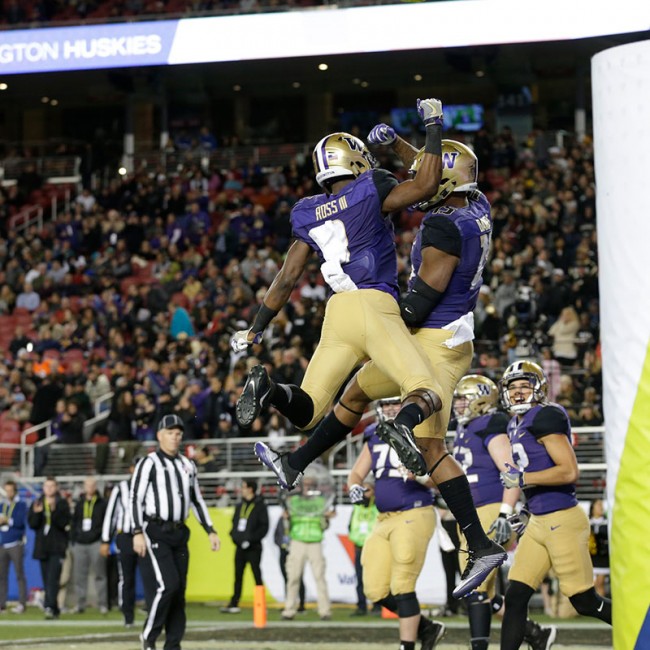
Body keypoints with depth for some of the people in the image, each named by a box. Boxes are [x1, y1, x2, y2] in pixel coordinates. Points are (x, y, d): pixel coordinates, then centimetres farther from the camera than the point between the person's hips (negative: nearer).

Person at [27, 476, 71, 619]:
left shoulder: (62, 504, 2)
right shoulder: (36, 504, 13)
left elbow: (65, 523, -10)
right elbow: (31, 524, 4)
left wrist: (54, 511, -22)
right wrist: (36, 513, -14)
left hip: (57, 547, -4)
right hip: (42, 547, 5)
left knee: (53, 579, -16)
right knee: (46, 580, 7)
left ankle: (50, 607, -25)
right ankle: (54, 609, 14)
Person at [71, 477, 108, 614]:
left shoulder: (102, 504, 5)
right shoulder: (79, 504, 16)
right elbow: (74, 523, 17)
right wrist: (73, 541, 8)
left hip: (96, 543, -4)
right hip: (80, 544, 4)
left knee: (100, 574, -5)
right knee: (79, 576, 1)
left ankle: (102, 604, -4)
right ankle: (80, 604, 5)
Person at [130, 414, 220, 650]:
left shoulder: (188, 465, 16)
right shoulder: (149, 463, -4)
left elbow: (197, 500, 21)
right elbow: (135, 499, -9)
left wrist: (210, 531, 13)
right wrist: (138, 532, -19)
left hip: (179, 534, 6)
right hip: (155, 532, -6)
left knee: (179, 590, 4)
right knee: (166, 585, -16)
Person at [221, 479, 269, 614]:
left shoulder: (260, 506, -6)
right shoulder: (239, 506, 15)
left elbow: (264, 527, -11)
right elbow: (234, 523, 21)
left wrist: (251, 539, -18)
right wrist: (235, 536, 2)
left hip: (253, 548, -7)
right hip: (240, 547, 7)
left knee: (257, 575, -3)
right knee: (238, 576, 8)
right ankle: (234, 604, 12)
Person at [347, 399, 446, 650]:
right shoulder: (375, 437, 12)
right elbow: (356, 473, 13)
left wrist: (419, 474, -30)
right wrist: (355, 487, -9)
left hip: (414, 515, -7)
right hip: (384, 520, 7)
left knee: (402, 587, -11)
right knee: (376, 590, 6)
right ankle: (427, 628, 22)